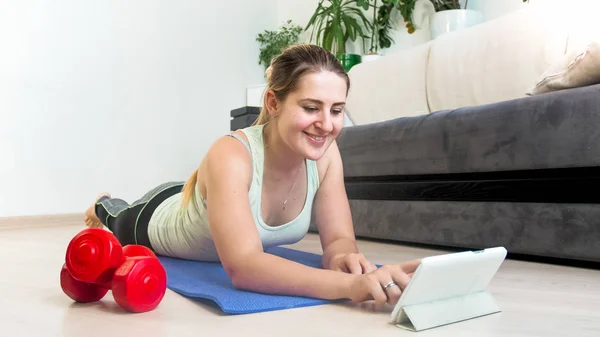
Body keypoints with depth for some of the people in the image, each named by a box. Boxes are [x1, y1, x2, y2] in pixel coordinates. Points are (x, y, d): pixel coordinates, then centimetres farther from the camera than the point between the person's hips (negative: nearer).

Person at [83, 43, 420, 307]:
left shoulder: (325, 153, -30)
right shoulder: (231, 155, -46)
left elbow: (338, 238, -29)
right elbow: (242, 266, -55)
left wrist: (342, 258, -53)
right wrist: (350, 284, -68)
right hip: (159, 218, -4)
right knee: (121, 227, 31)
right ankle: (105, 207, 66)